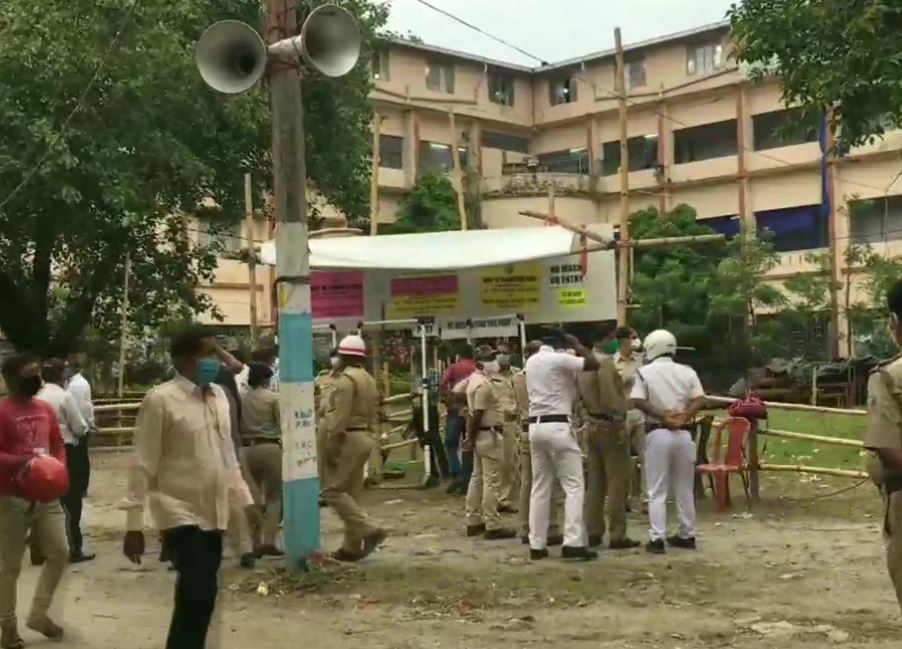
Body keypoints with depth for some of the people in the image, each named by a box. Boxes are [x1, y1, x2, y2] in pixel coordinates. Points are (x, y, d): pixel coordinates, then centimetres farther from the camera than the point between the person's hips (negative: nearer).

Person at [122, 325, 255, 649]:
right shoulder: (160, 400, -11)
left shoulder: (218, 395, 9)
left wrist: (245, 498, 17)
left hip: (214, 513, 6)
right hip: (180, 512, -6)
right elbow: (143, 465, -10)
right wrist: (134, 524, -12)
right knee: (197, 594, -16)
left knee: (202, 595, 11)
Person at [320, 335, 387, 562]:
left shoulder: (346, 378, -13)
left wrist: (330, 444, -17)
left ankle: (368, 530, -15)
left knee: (333, 489, -5)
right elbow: (374, 413, 16)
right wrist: (368, 432, 18)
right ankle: (352, 546, 12)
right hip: (365, 437, 9)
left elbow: (340, 416, -19)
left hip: (348, 438, -9)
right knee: (352, 492, 11)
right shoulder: (369, 379, 15)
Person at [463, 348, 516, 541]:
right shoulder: (484, 385, -18)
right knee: (491, 482, -7)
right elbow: (477, 414, -22)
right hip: (489, 435, -11)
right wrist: (471, 437, -16)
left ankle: (473, 522, 21)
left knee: (477, 478, 15)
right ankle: (492, 527, -5)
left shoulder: (474, 379, 13)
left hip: (481, 434, 11)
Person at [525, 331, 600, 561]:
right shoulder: (559, 359, -9)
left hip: (536, 426, 8)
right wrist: (577, 345, 1)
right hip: (557, 426, -7)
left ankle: (536, 544, 9)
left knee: (540, 487, 10)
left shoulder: (531, 361, 15)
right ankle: (573, 543, -11)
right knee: (574, 485, -3)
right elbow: (594, 364, -12)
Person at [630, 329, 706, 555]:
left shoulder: (644, 372, -1)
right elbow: (700, 400, -3)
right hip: (683, 434, 3)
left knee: (657, 490, 0)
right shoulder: (687, 372, 9)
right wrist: (684, 416, -11)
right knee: (684, 489, 13)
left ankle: (657, 538, -4)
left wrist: (663, 416, -13)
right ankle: (687, 535, 19)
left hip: (658, 434, -3)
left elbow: (638, 401, -13)